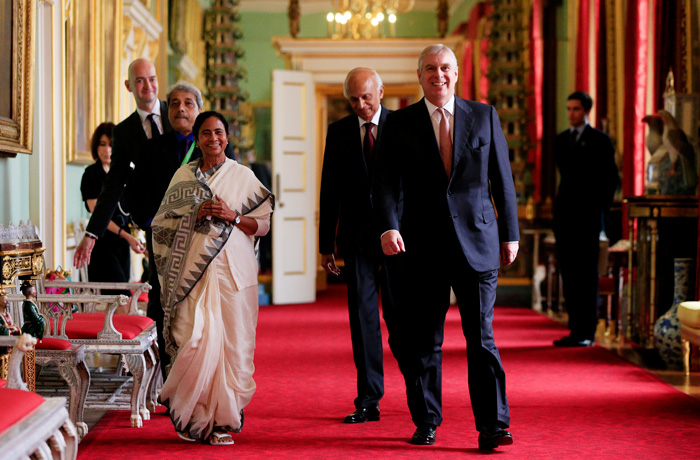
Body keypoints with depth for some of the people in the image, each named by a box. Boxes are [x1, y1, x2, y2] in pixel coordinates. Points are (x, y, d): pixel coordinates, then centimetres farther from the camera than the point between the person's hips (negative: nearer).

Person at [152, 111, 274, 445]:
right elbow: (164, 223, 10)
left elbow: (263, 223, 8)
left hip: (233, 269, 0)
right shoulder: (184, 175, 12)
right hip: (193, 269, 0)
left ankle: (222, 420, 3)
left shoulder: (244, 176, 10)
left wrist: (233, 217, -9)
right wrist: (196, 215, -6)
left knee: (233, 341, -5)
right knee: (195, 339, -11)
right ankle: (192, 416, 5)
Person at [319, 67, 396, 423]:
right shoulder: (338, 132, 8)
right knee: (362, 315, -1)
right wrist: (325, 245, 6)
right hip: (357, 237, 2)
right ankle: (368, 400, 3)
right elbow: (329, 191, 9)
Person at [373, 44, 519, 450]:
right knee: (422, 341, 6)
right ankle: (426, 422, 18)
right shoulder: (400, 124, 6)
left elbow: (502, 178, 10)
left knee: (482, 336, -5)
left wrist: (510, 233, 7)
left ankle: (493, 425, -2)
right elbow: (387, 182, -1)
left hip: (477, 241, 0)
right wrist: (389, 227, -17)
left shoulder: (485, 116, 8)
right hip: (422, 246, 1)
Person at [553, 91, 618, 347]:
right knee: (568, 271, 4)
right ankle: (576, 329, 9)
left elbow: (610, 178, -1)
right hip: (564, 213, 5)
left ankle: (587, 332, -2)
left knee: (586, 273, -4)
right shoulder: (560, 140, 15)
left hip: (587, 214, -5)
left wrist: (600, 211, -5)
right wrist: (563, 206, 13)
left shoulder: (600, 140, -1)